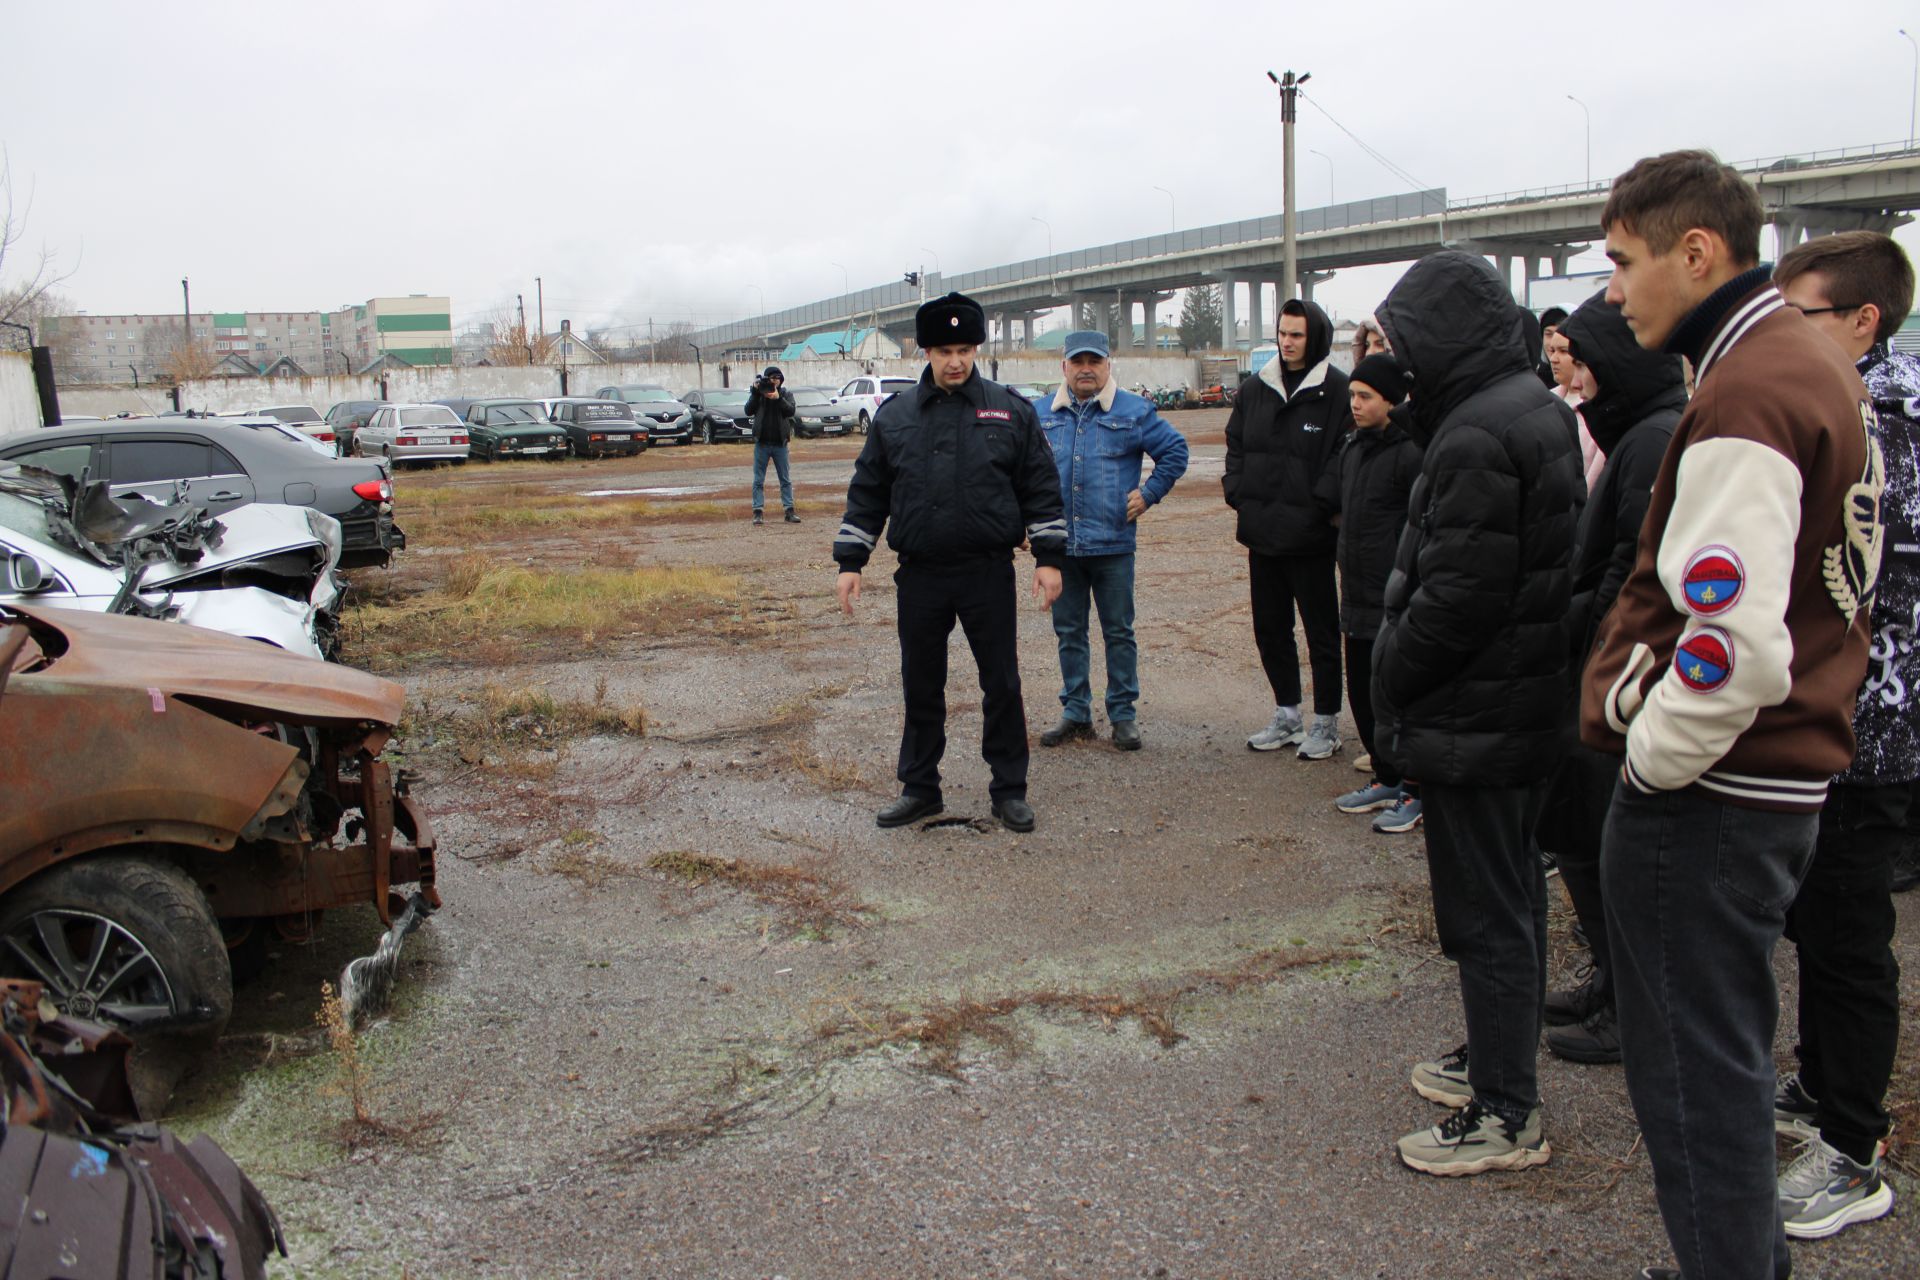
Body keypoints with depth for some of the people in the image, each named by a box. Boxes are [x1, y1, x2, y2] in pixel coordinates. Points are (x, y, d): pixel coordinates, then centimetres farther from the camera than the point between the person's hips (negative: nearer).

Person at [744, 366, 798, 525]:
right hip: (762, 443, -1)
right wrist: (755, 392, -16)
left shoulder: (786, 394, 5)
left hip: (780, 443, 1)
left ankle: (789, 511, 7)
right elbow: (749, 411, -8)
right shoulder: (758, 393, 3)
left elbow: (791, 411, -12)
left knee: (786, 479, 4)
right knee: (759, 480, 1)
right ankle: (757, 512, 2)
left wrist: (778, 398, -24)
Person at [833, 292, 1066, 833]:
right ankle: (919, 788, 25)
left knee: (1002, 685, 5)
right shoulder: (893, 416, 5)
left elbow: (1041, 488, 3)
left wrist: (1049, 557, -2)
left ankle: (1009, 789, 18)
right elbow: (867, 493, 9)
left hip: (989, 575, -2)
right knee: (921, 687, 11)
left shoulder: (1011, 411, 1)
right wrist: (850, 562, 5)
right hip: (919, 576, 2)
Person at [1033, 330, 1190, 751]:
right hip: (1059, 544, 2)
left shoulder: (1135, 412, 0)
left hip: (1113, 543, -2)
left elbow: (1175, 451, 7)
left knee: (1119, 632, 5)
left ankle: (1123, 714, 15)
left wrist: (1148, 494, 1)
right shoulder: (1040, 414, 6)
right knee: (1068, 632, 10)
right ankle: (1075, 712, 21)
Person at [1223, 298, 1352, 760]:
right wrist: (1239, 494, 2)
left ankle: (1326, 723, 18)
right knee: (1269, 627, 14)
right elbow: (1235, 446, 15)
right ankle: (1287, 716, 29)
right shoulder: (1254, 390, 8)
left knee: (1321, 631, 6)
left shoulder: (1336, 392, -10)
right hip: (1262, 532, 6)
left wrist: (1318, 507, -18)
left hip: (1310, 536, -6)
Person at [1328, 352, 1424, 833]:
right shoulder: (1352, 449, 12)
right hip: (1359, 599, 9)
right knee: (1362, 694, 15)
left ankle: (1415, 792, 13)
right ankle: (1386, 779, 29)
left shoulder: (1410, 453, -15)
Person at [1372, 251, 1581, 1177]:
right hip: (1529, 707, 11)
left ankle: (1505, 1115, 12)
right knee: (1513, 894, 20)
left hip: (1473, 719, -10)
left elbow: (1457, 597, -25)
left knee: (1486, 914, 0)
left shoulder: (1476, 436, -21)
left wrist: (1391, 680, -10)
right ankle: (1500, 1059, 37)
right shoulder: (1535, 409, 11)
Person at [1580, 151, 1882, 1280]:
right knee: (1726, 1046, 23)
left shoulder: (1747, 394, -20)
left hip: (1713, 794, -10)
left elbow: (1734, 642, -28)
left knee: (1696, 1068, 3)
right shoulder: (1818, 366, 12)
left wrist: (1650, 758, -14)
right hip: (1790, 773, 10)